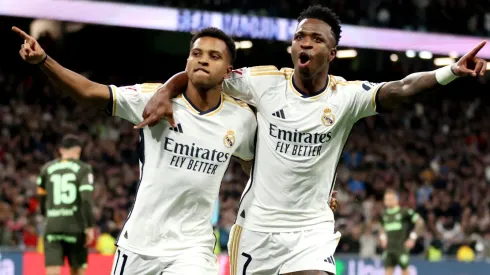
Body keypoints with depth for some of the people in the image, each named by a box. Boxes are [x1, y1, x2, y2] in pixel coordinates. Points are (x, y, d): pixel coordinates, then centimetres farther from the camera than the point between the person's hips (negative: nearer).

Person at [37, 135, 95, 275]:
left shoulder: (47, 168, 11)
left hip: (52, 226, 2)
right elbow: (86, 199, -10)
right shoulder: (83, 169, 1)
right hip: (75, 226, -2)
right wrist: (90, 226, -7)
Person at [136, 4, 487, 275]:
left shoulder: (347, 95, -10)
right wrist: (164, 93, -19)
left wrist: (453, 71, -44)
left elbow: (399, 89, -27)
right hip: (256, 225, 2)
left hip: (312, 231, -1)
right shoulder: (266, 82, -6)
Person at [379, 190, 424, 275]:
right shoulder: (385, 215, 10)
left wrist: (412, 238, -8)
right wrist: (383, 238, 13)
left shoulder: (404, 212, -8)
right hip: (389, 248, 5)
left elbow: (420, 222, -5)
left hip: (402, 248, -5)